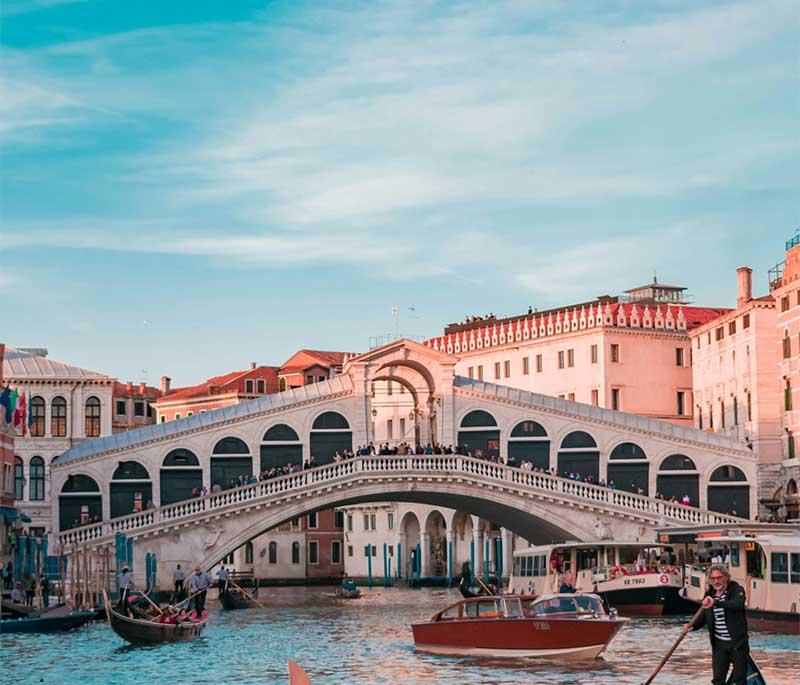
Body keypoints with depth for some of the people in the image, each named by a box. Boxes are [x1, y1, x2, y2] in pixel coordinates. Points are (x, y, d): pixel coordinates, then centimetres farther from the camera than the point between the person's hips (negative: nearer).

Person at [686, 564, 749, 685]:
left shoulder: (737, 590, -8)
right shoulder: (709, 595, 8)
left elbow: (738, 605, -30)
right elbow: (703, 617, 17)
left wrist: (716, 602, -42)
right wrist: (693, 626, -3)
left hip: (737, 643, -4)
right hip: (719, 644, 4)